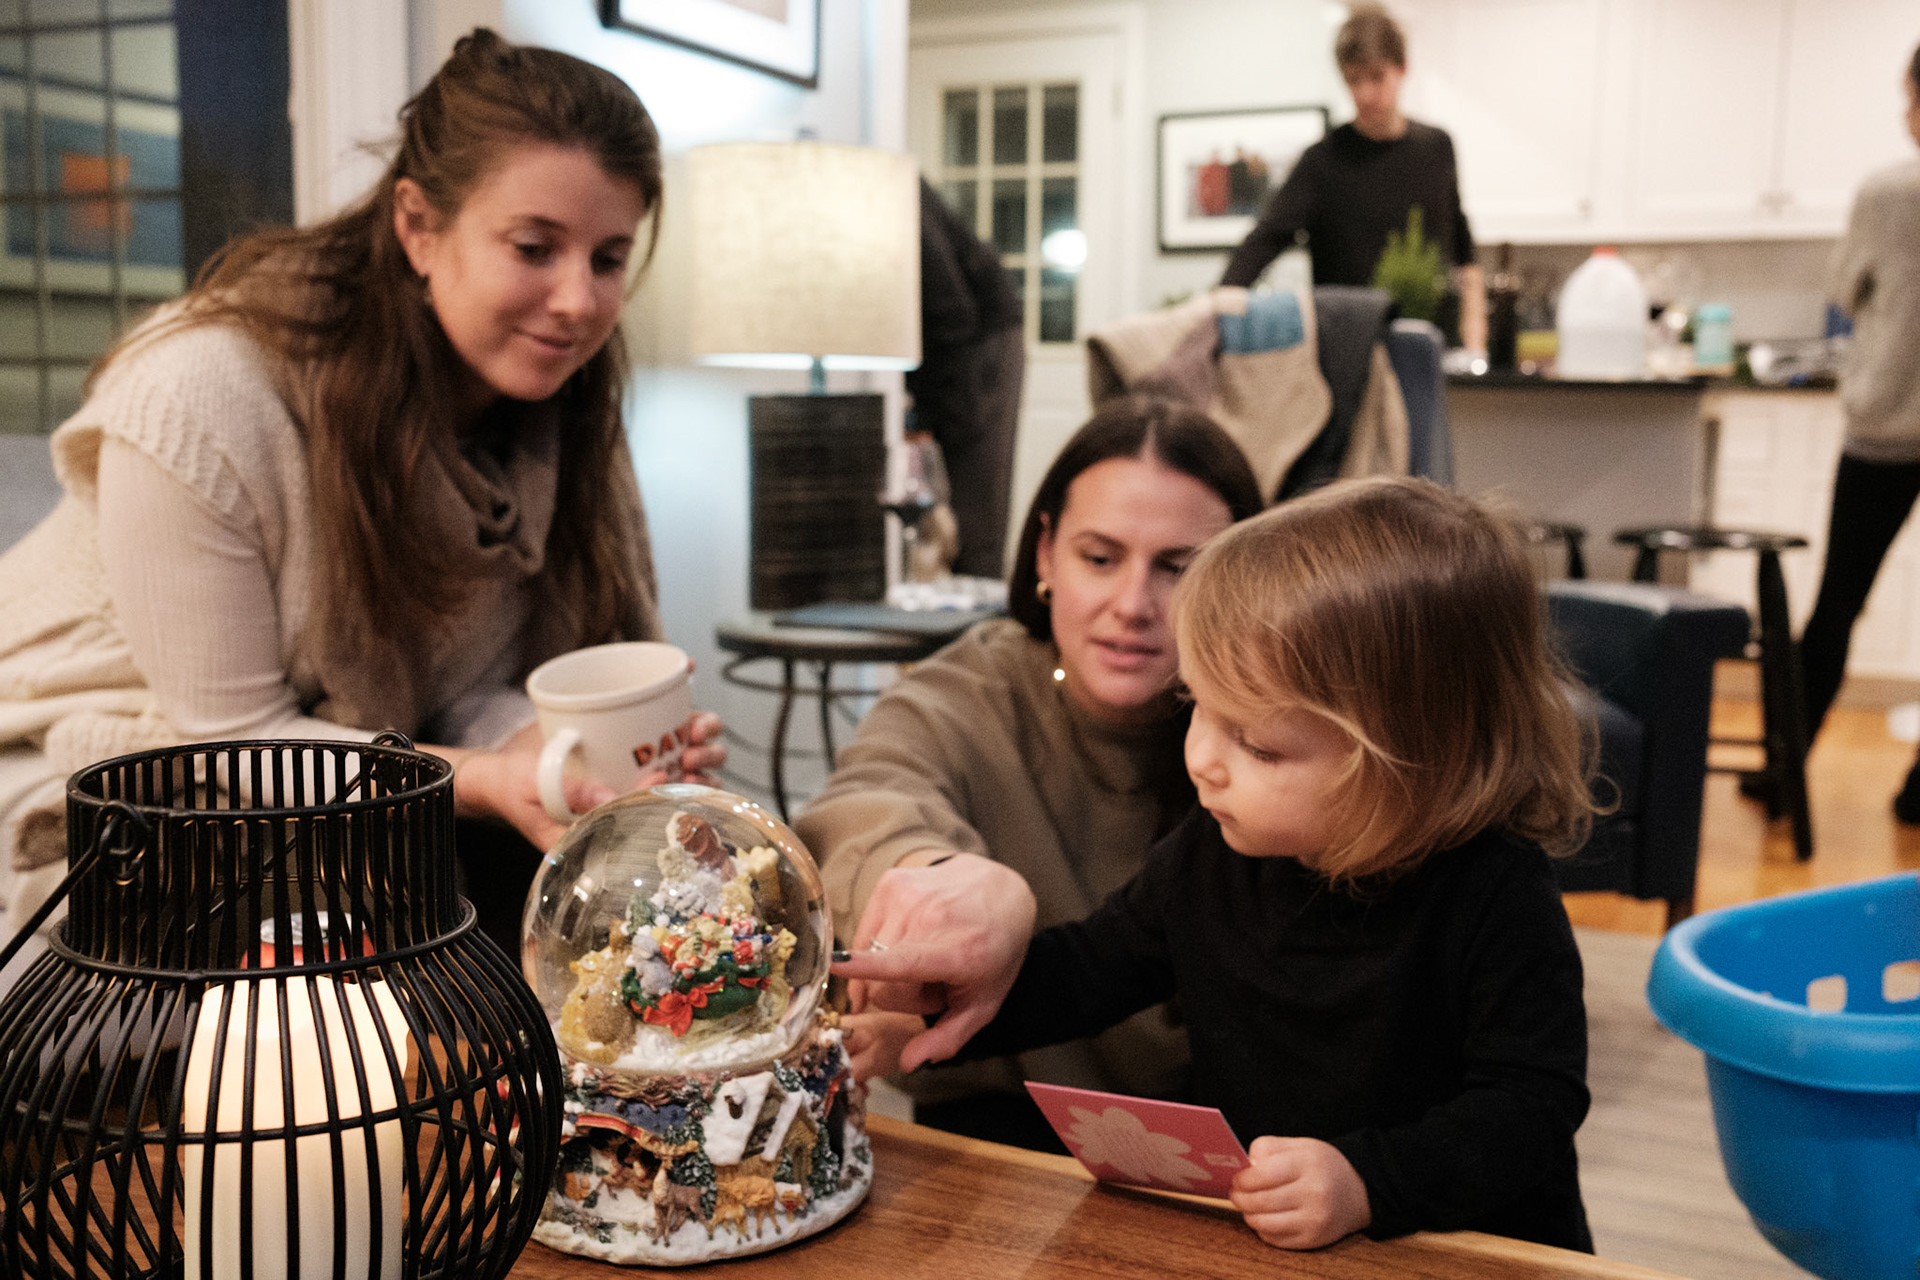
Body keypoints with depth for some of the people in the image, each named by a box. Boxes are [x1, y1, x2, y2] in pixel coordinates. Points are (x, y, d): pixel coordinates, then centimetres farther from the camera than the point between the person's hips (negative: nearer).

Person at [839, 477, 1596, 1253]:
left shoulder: (1493, 898, -18)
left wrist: (1368, 1184, -29)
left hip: (1468, 1255, -3)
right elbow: (1094, 964, 14)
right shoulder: (1210, 855, -1)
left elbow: (1534, 1108, -17)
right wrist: (987, 984, -3)